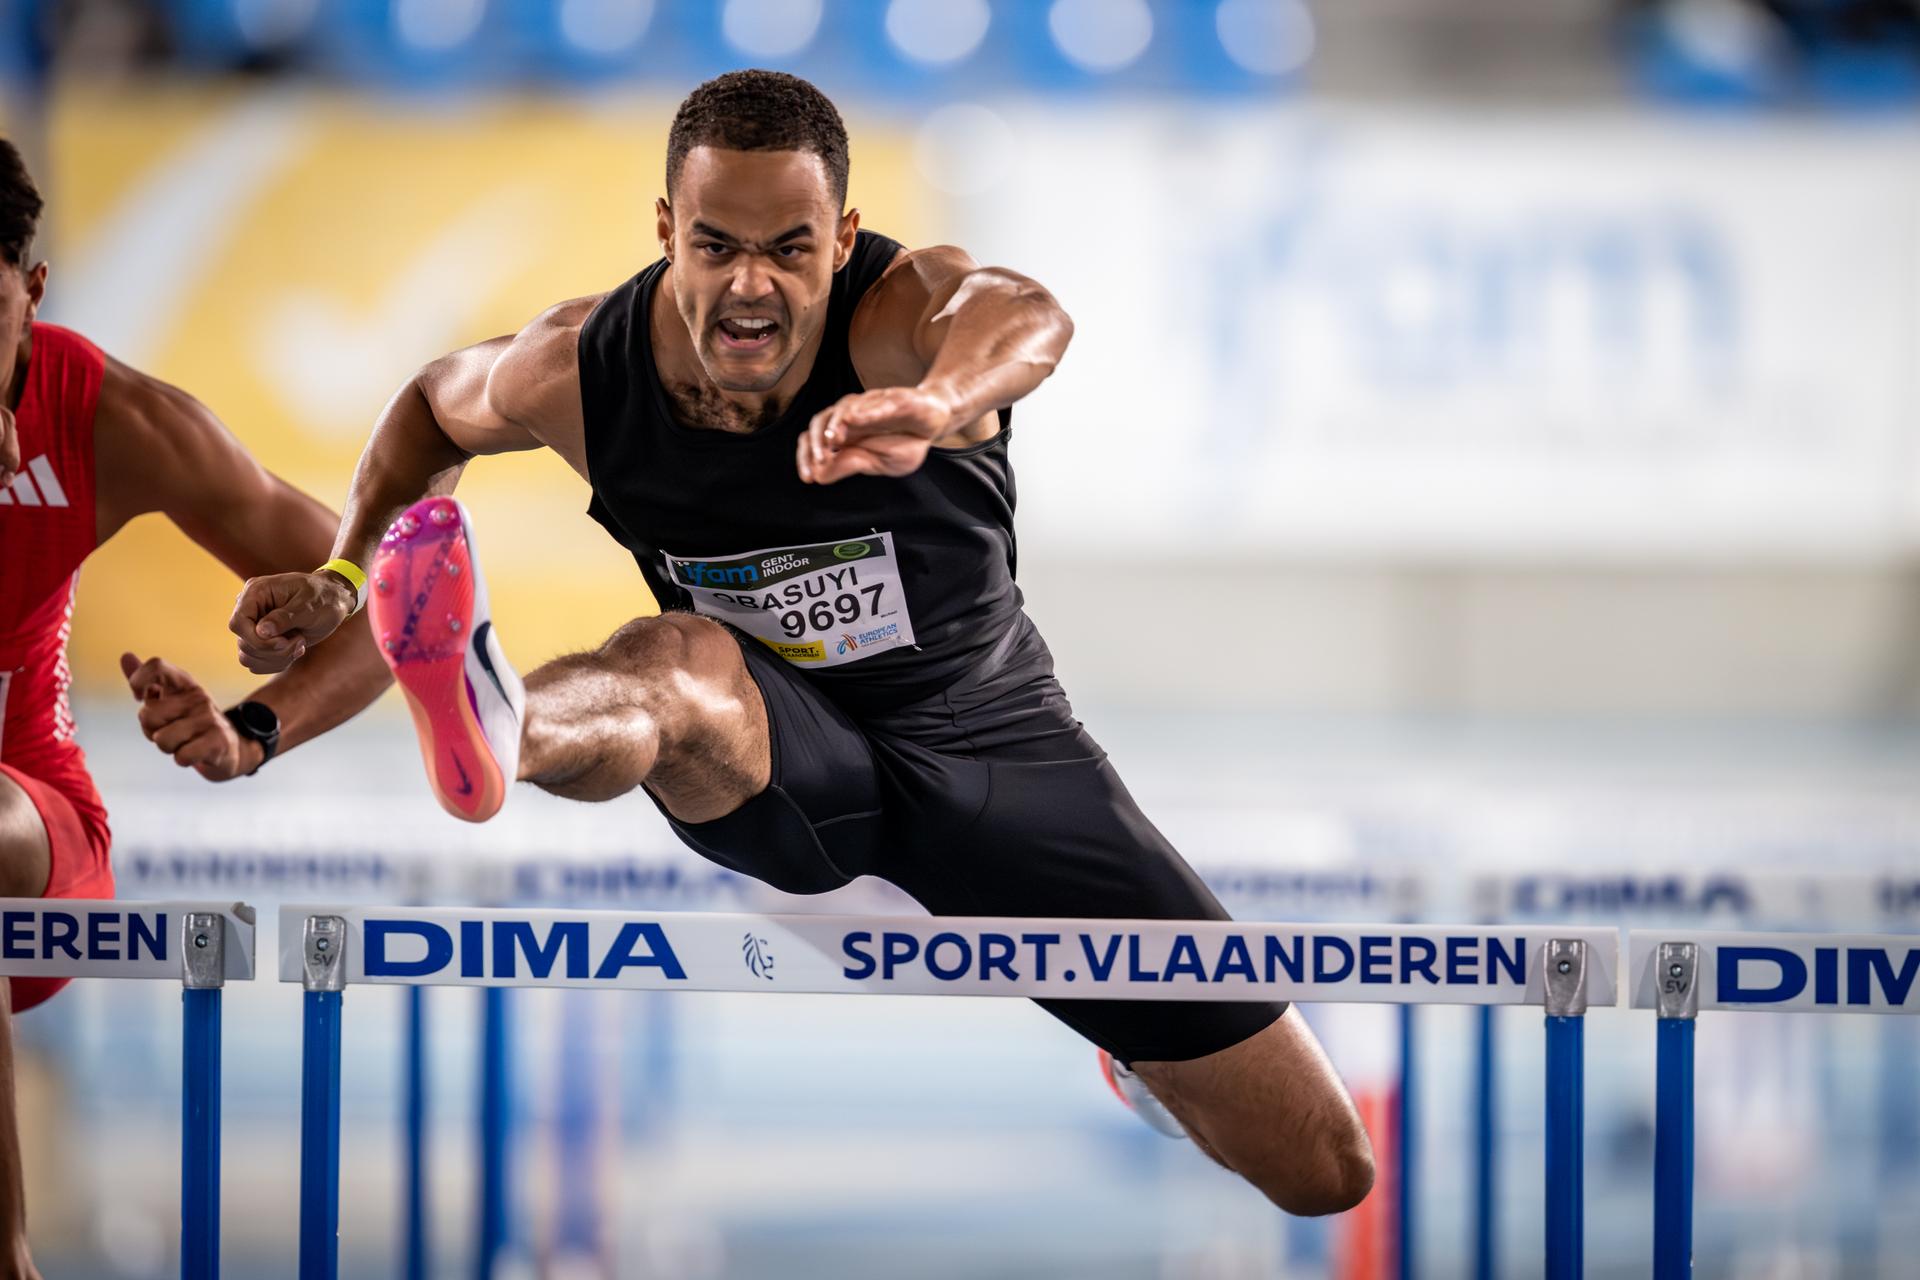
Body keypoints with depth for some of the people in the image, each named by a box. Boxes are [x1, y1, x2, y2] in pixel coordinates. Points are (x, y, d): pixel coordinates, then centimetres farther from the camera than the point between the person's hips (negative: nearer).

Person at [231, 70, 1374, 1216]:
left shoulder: (901, 309, -27)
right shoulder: (577, 372, -16)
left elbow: (1023, 317, -54)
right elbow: (435, 407, 10)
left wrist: (937, 403, -78)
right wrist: (342, 579, -6)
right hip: (782, 757, 1)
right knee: (676, 661, -39)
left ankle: (1147, 1056, 35)